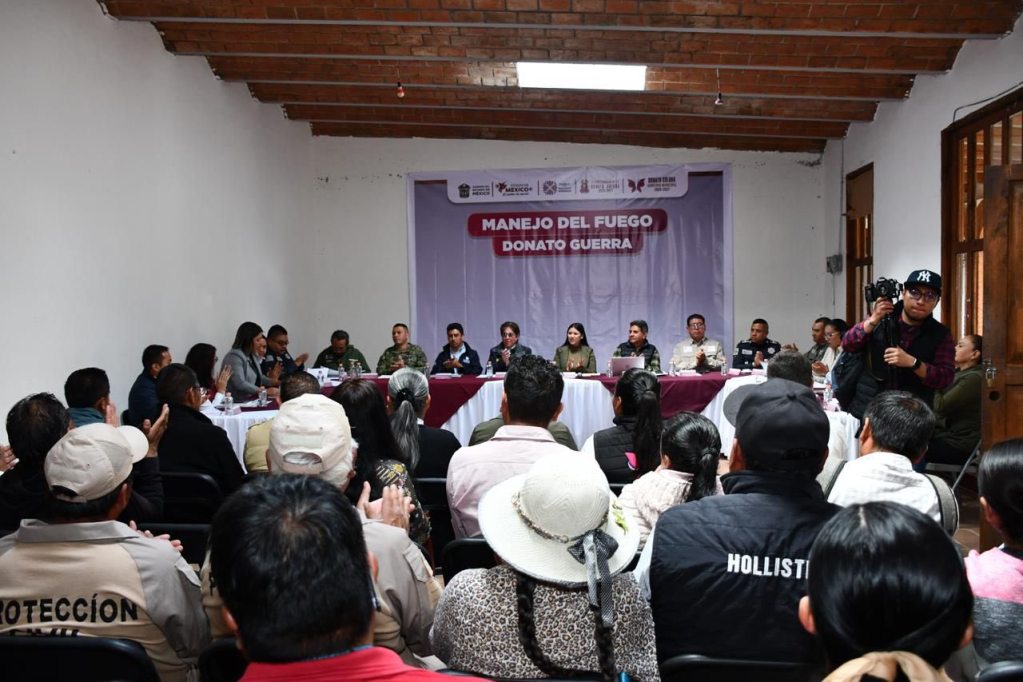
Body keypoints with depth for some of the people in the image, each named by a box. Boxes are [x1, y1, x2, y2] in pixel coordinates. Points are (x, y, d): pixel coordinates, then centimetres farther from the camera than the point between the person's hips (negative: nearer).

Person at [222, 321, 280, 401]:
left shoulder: (253, 356, 16)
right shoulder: (235, 357, -13)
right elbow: (240, 384, -22)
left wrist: (273, 382, 3)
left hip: (252, 399, 9)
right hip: (237, 401, -9)